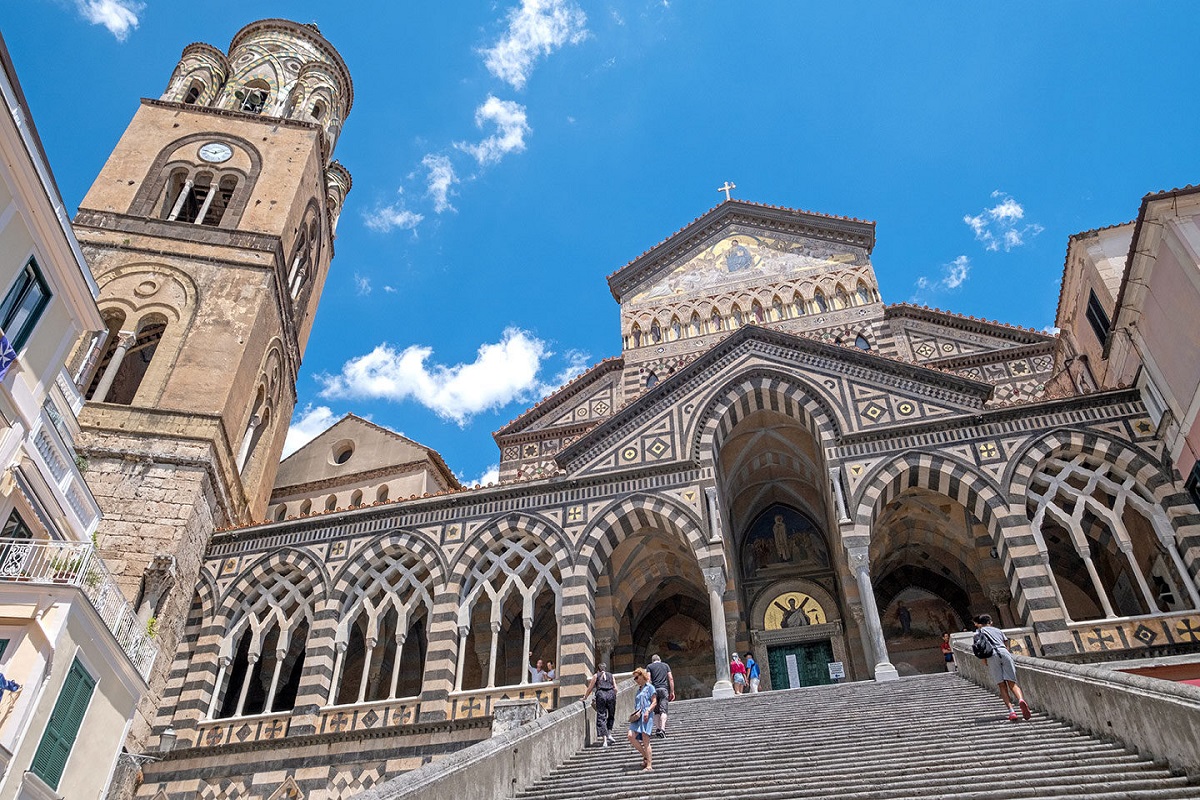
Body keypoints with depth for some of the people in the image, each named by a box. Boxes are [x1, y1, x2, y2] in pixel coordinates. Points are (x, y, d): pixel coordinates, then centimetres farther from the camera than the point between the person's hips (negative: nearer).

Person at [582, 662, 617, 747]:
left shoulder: (596, 675, 15)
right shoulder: (610, 675, 20)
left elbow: (590, 688, 15)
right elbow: (615, 688, 14)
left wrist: (585, 698, 26)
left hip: (601, 694, -2)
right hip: (611, 694, 2)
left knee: (601, 717, -1)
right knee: (611, 716, 19)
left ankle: (605, 740, -8)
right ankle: (609, 734, 7)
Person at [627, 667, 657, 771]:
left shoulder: (650, 687, 2)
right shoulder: (639, 690, 24)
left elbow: (654, 702, -5)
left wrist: (648, 711, -18)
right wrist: (634, 712, 11)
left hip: (646, 716, -7)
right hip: (638, 717, 7)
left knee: (645, 741, -8)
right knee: (631, 736, -11)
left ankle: (649, 765, -3)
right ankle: (645, 756, 3)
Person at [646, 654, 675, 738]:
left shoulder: (649, 666, 12)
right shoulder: (666, 665, 17)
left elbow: (648, 679, 0)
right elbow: (671, 679, 10)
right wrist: (672, 691, 11)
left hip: (654, 689, 0)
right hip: (664, 689, 0)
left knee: (656, 711, 10)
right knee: (663, 711, -7)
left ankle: (657, 729, 1)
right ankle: (662, 729, -22)